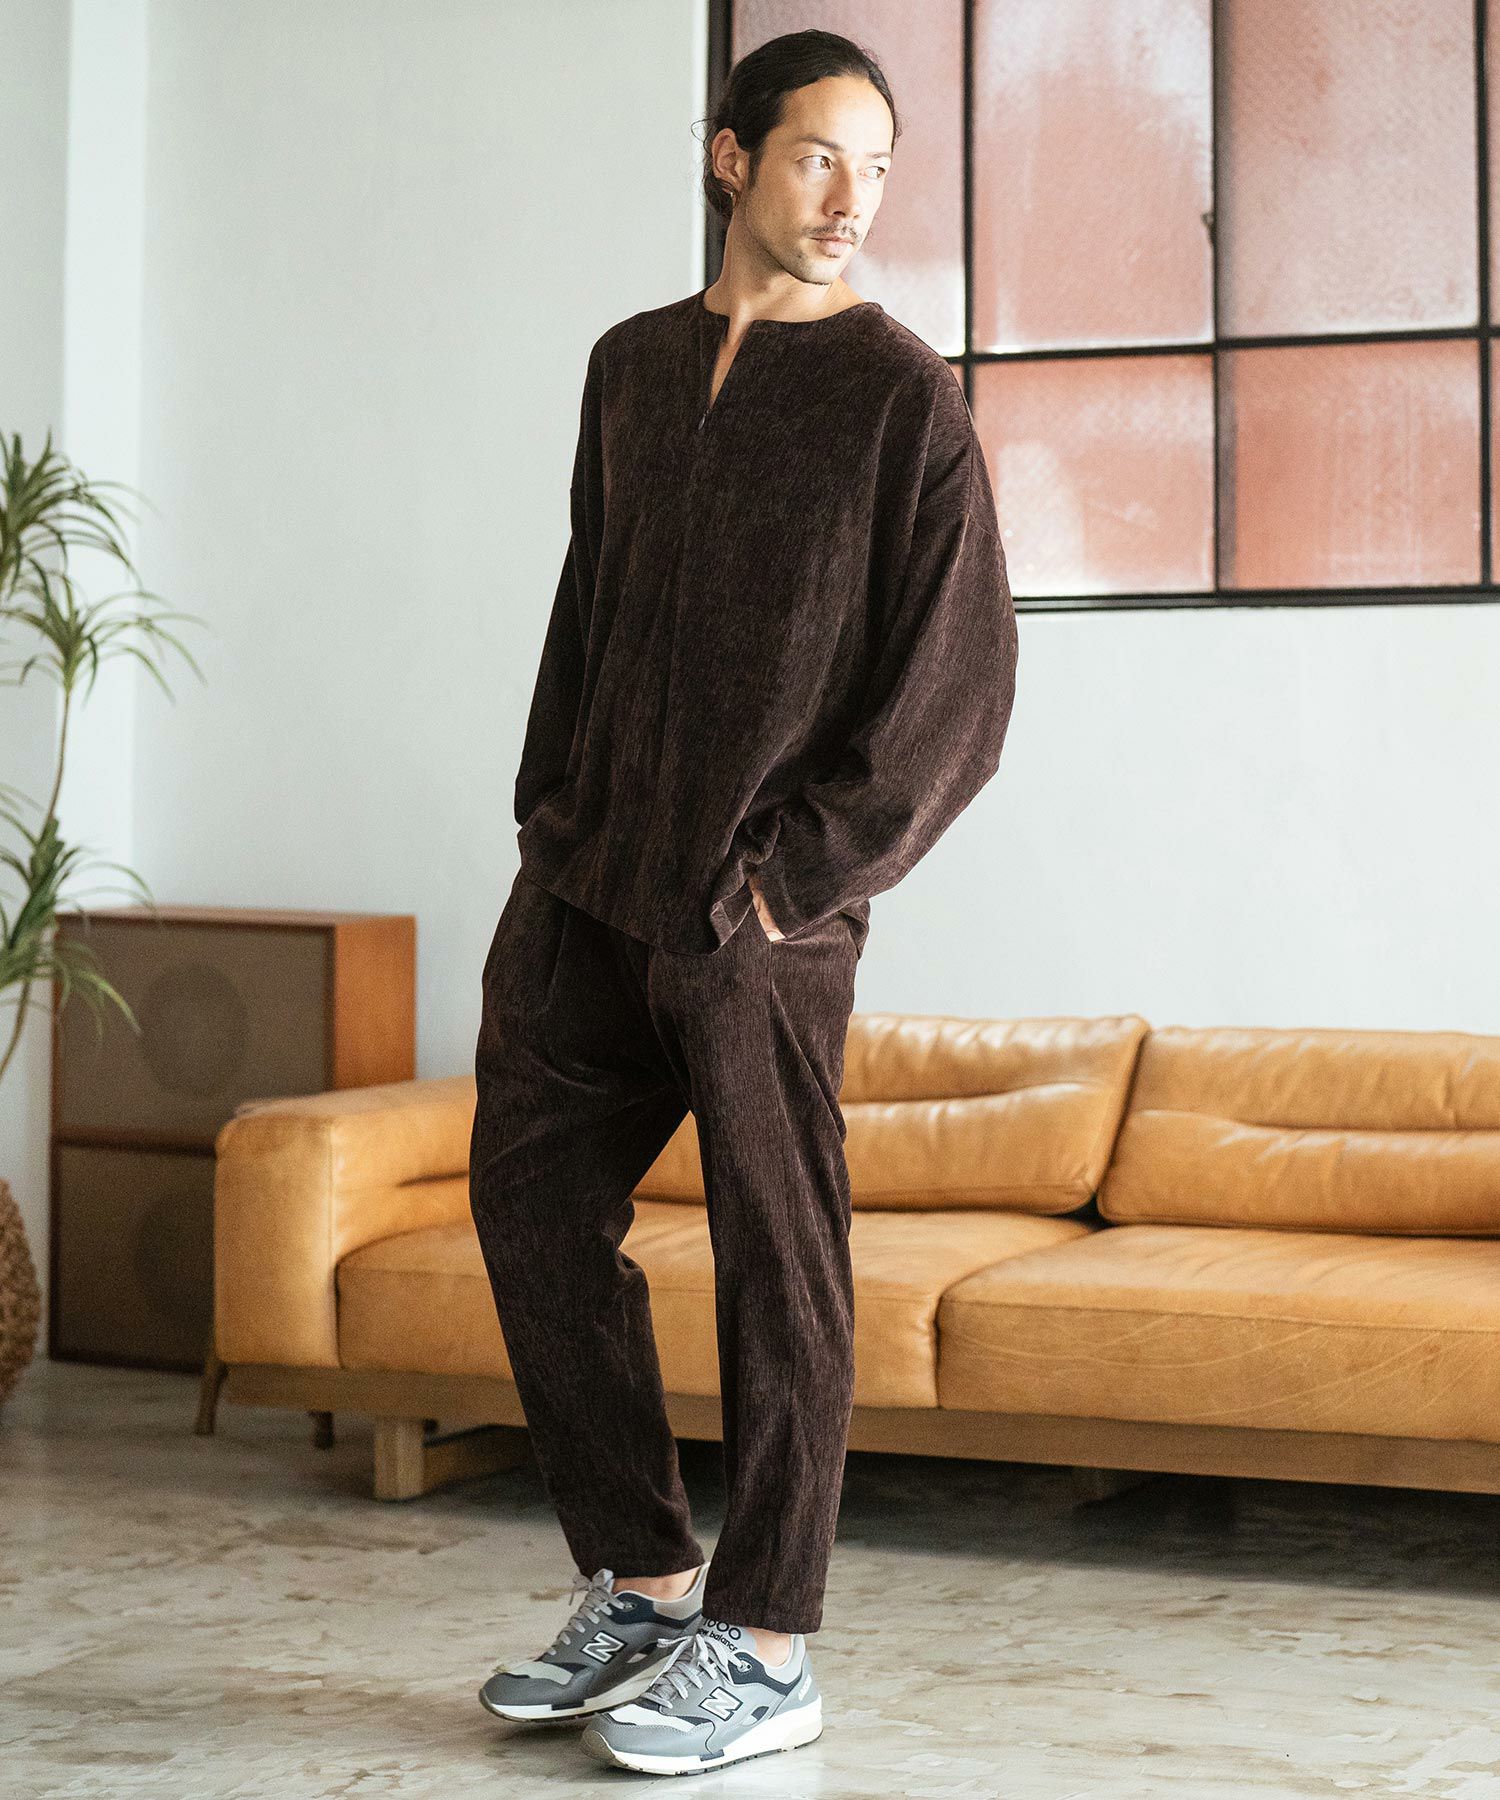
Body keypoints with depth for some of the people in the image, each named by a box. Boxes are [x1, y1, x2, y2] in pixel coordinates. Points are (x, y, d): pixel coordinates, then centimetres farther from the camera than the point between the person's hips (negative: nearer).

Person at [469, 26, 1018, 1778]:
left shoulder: (902, 396, -3)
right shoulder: (633, 365, 14)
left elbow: (959, 686, -7)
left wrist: (798, 870, -11)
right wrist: (551, 812, 10)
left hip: (759, 911, -6)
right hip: (585, 886, 6)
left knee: (775, 1261, -1)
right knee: (533, 1197, 8)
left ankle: (761, 1648, 10)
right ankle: (641, 1581, 21)